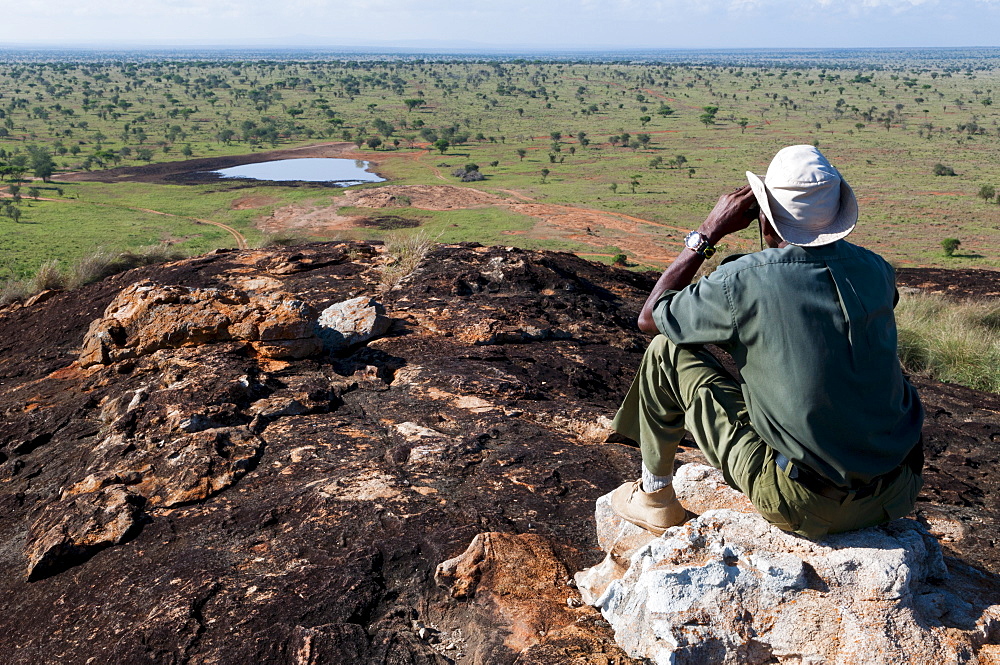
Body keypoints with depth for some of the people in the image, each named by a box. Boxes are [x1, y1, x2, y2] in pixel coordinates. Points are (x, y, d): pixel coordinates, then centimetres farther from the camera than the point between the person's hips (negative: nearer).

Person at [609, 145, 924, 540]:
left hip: (808, 507, -5)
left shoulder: (744, 282, -17)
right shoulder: (875, 270, -2)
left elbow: (649, 318, 2)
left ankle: (655, 500, 24)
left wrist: (708, 233, 3)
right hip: (900, 493, 6)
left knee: (666, 351, 3)